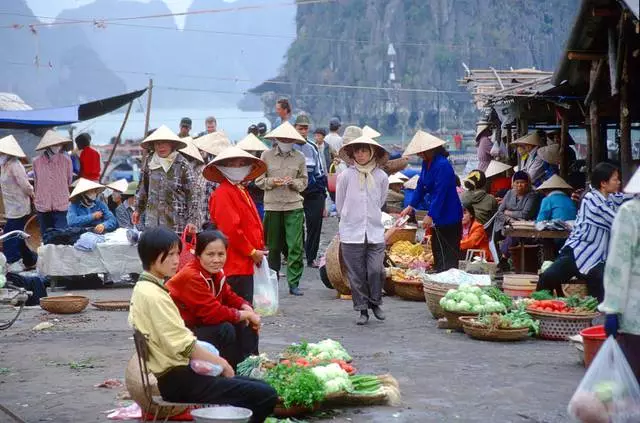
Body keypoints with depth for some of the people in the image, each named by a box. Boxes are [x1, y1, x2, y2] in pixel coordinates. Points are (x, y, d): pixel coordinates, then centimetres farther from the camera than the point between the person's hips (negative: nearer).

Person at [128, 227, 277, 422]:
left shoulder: (143, 288, 12)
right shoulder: (153, 295, -19)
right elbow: (185, 346, -20)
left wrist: (215, 360, 9)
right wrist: (220, 363, -5)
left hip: (174, 374, 10)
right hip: (177, 380, -10)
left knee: (258, 386, 15)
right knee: (266, 395, -16)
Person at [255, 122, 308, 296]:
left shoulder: (299, 157, 5)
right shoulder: (266, 156, 3)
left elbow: (304, 181, 10)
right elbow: (259, 180, 6)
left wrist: (293, 182, -10)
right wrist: (272, 182, -12)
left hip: (294, 205, 0)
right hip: (272, 205, 0)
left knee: (295, 246, -6)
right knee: (273, 246, 8)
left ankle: (294, 283, 0)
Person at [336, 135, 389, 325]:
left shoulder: (381, 177, 0)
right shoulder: (346, 175, -4)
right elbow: (339, 205, 9)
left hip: (375, 232, 1)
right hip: (351, 233, -1)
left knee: (376, 270, -6)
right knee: (357, 273, 3)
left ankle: (375, 302, 18)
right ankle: (362, 309, 15)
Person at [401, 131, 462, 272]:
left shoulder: (442, 165, -22)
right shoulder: (426, 164, 8)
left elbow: (440, 193, -25)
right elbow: (421, 186, 18)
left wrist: (430, 216, -24)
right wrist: (411, 206, 17)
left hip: (449, 217, -10)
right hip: (438, 218, 10)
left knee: (449, 257, -6)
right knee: (437, 250, 17)